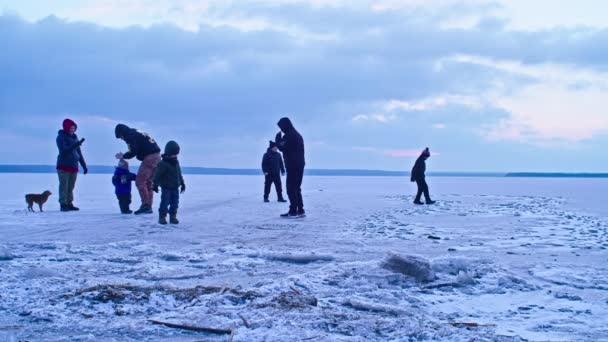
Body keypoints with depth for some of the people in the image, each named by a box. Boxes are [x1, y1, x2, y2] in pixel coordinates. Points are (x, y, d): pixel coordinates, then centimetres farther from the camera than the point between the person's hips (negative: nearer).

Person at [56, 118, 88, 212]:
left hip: (74, 166, 6)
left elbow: (79, 153, 19)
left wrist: (84, 165, 17)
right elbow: (64, 150, -18)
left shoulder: (74, 138, 15)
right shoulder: (61, 137, -4)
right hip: (64, 165, -6)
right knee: (64, 186, -7)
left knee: (71, 187, 6)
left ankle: (69, 204, 10)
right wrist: (76, 145, -30)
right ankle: (63, 205, -7)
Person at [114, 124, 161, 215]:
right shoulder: (137, 134, 25)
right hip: (156, 156, 9)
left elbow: (134, 152, -12)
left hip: (149, 158, -9)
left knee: (140, 181, -5)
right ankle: (148, 207, 12)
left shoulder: (131, 136, -5)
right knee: (148, 182, 13)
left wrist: (123, 156, 2)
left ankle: (145, 205, -10)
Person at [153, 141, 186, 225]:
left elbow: (179, 174, 19)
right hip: (166, 188, -7)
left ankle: (173, 217, 16)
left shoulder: (176, 163, 8)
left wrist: (182, 183, 22)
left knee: (175, 203, 7)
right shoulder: (163, 164, -15)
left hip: (175, 188, 7)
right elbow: (157, 175, -14)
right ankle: (162, 217, 4)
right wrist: (155, 185, -16)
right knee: (165, 202, -5)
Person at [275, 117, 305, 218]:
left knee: (291, 188, -8)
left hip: (293, 166, -10)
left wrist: (278, 138, -2)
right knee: (296, 188, 14)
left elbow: (282, 147, -17)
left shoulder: (288, 135, -12)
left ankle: (293, 211, -11)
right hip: (299, 165, 10)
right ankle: (300, 210, 13)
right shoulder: (297, 135, 20)